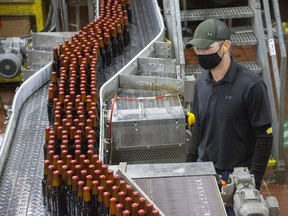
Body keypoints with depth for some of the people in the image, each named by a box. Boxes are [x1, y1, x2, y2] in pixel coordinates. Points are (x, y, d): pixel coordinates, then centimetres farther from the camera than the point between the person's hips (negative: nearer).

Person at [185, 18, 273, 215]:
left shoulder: (251, 85, -18)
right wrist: (190, 164, 12)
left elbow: (265, 137, -14)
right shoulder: (201, 82, 1)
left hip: (237, 176, -6)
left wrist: (254, 181, -14)